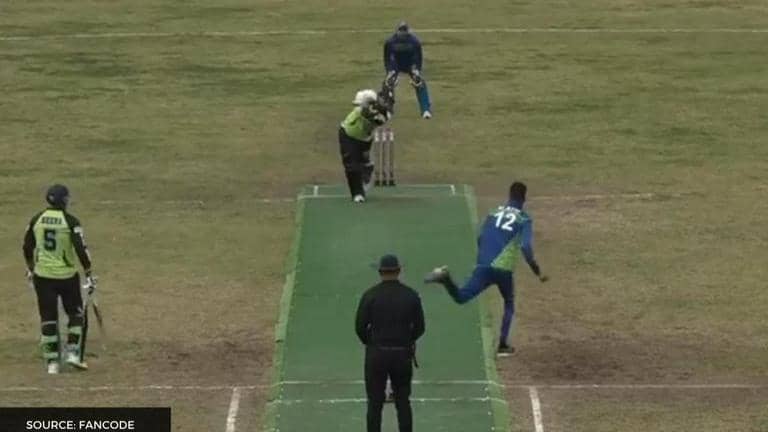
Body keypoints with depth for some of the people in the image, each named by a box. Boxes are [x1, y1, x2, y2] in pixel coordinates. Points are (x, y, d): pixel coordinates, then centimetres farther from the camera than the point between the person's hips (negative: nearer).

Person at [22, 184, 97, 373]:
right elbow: (81, 249, -14)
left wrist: (31, 269, 24)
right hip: (67, 275, -3)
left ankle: (51, 362, 5)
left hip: (43, 275, 3)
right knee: (76, 314, 14)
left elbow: (28, 247, 10)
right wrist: (89, 275, -9)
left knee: (48, 318, 6)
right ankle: (73, 353, 6)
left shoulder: (37, 219, 1)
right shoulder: (71, 221, -11)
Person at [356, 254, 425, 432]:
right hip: (403, 354, 1)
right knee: (403, 402, 10)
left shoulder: (370, 295, -7)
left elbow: (360, 326, -5)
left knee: (375, 403, 5)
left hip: (376, 353, -1)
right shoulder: (411, 296, -2)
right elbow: (419, 327, 3)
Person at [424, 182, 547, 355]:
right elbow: (526, 248, -9)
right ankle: (502, 345, 17)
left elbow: (480, 239, 19)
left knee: (461, 297, -8)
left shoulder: (494, 213, 17)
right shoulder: (524, 219, 4)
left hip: (484, 265, 2)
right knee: (509, 304, 23)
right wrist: (537, 272, -5)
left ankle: (445, 278, -37)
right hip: (504, 270, -2)